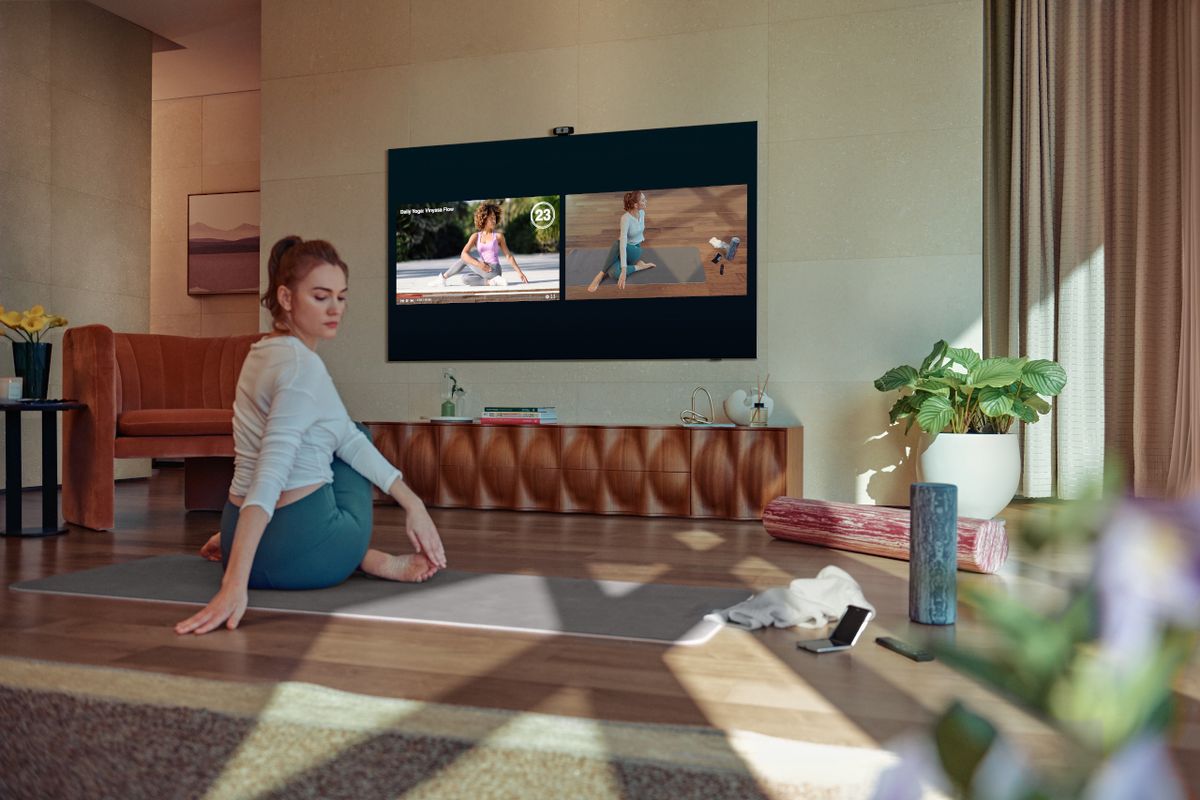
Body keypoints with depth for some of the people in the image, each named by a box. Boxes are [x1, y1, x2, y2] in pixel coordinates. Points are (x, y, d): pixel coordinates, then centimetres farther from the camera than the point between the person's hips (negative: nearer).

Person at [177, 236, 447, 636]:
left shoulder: (267, 351, 8)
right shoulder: (303, 365, -22)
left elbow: (346, 437, 9)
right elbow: (269, 476, -33)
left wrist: (412, 502, 8)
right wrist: (235, 583, -40)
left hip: (241, 535, 7)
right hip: (301, 555, -7)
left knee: (352, 436, 36)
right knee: (352, 438, 23)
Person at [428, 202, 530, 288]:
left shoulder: (498, 236, 2)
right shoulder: (476, 236, 7)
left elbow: (508, 256, 5)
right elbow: (464, 254, -5)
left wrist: (519, 272, -3)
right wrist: (479, 264, -21)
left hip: (494, 271, -5)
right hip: (484, 271, 5)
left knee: (464, 260, -5)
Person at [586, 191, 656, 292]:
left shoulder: (642, 212, -7)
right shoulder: (626, 218, -27)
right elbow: (623, 243, -38)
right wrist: (624, 269, -47)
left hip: (635, 249, 3)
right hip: (624, 247, -3)